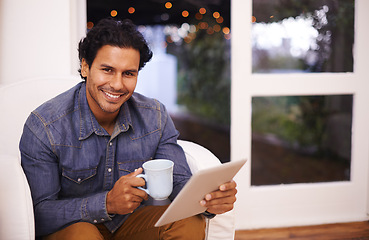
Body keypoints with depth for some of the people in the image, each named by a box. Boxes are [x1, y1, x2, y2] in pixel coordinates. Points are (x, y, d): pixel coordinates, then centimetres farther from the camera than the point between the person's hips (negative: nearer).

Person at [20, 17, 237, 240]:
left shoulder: (155, 117, -6)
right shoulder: (44, 127, -19)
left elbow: (179, 182, -6)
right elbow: (39, 215, -20)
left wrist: (208, 199, -31)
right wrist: (107, 203, -35)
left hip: (131, 221, 3)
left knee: (190, 222, -23)